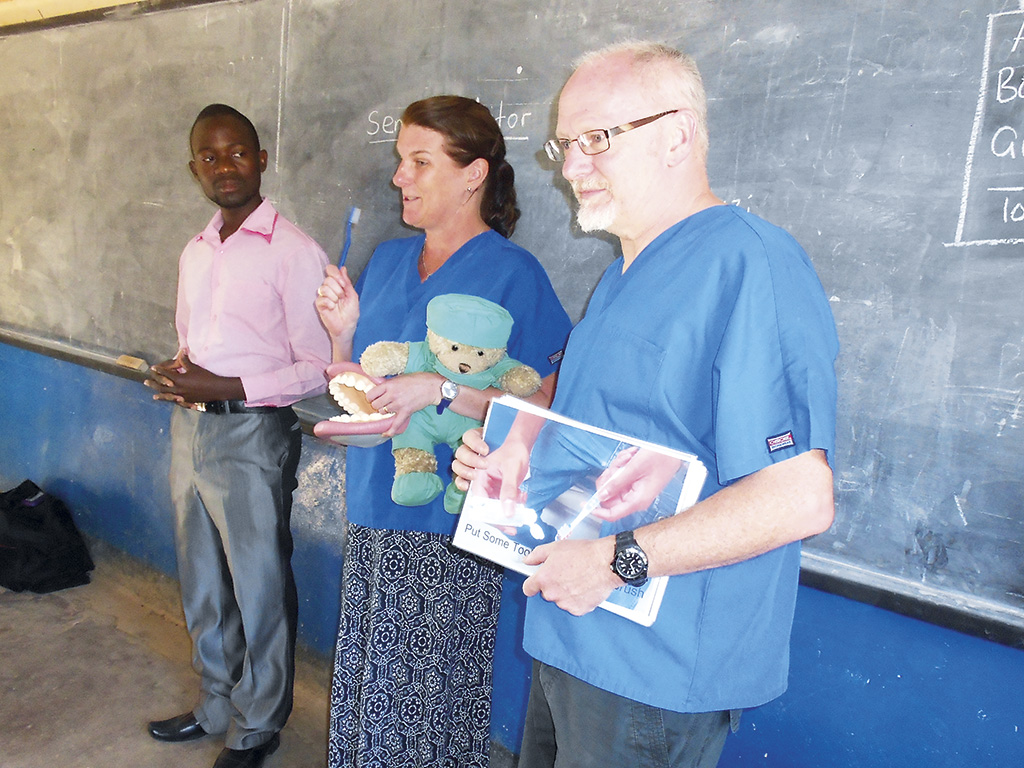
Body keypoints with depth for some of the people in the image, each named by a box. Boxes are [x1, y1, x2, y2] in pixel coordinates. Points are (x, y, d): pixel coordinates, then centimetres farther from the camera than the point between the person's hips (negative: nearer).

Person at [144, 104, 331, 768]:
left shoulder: (293, 252, -12)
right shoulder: (196, 252, 13)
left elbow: (318, 369, -14)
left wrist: (223, 387, -21)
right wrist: (175, 376, 0)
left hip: (252, 436, -7)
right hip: (190, 430, 8)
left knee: (260, 590, 6)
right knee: (203, 585, 19)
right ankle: (216, 707, 39)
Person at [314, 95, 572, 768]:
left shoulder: (513, 273, -10)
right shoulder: (388, 259, 11)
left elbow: (541, 406, -17)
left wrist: (439, 389, -24)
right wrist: (345, 332, -1)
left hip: (449, 531, -6)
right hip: (375, 511, 6)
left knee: (430, 692, 5)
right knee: (366, 683, 16)